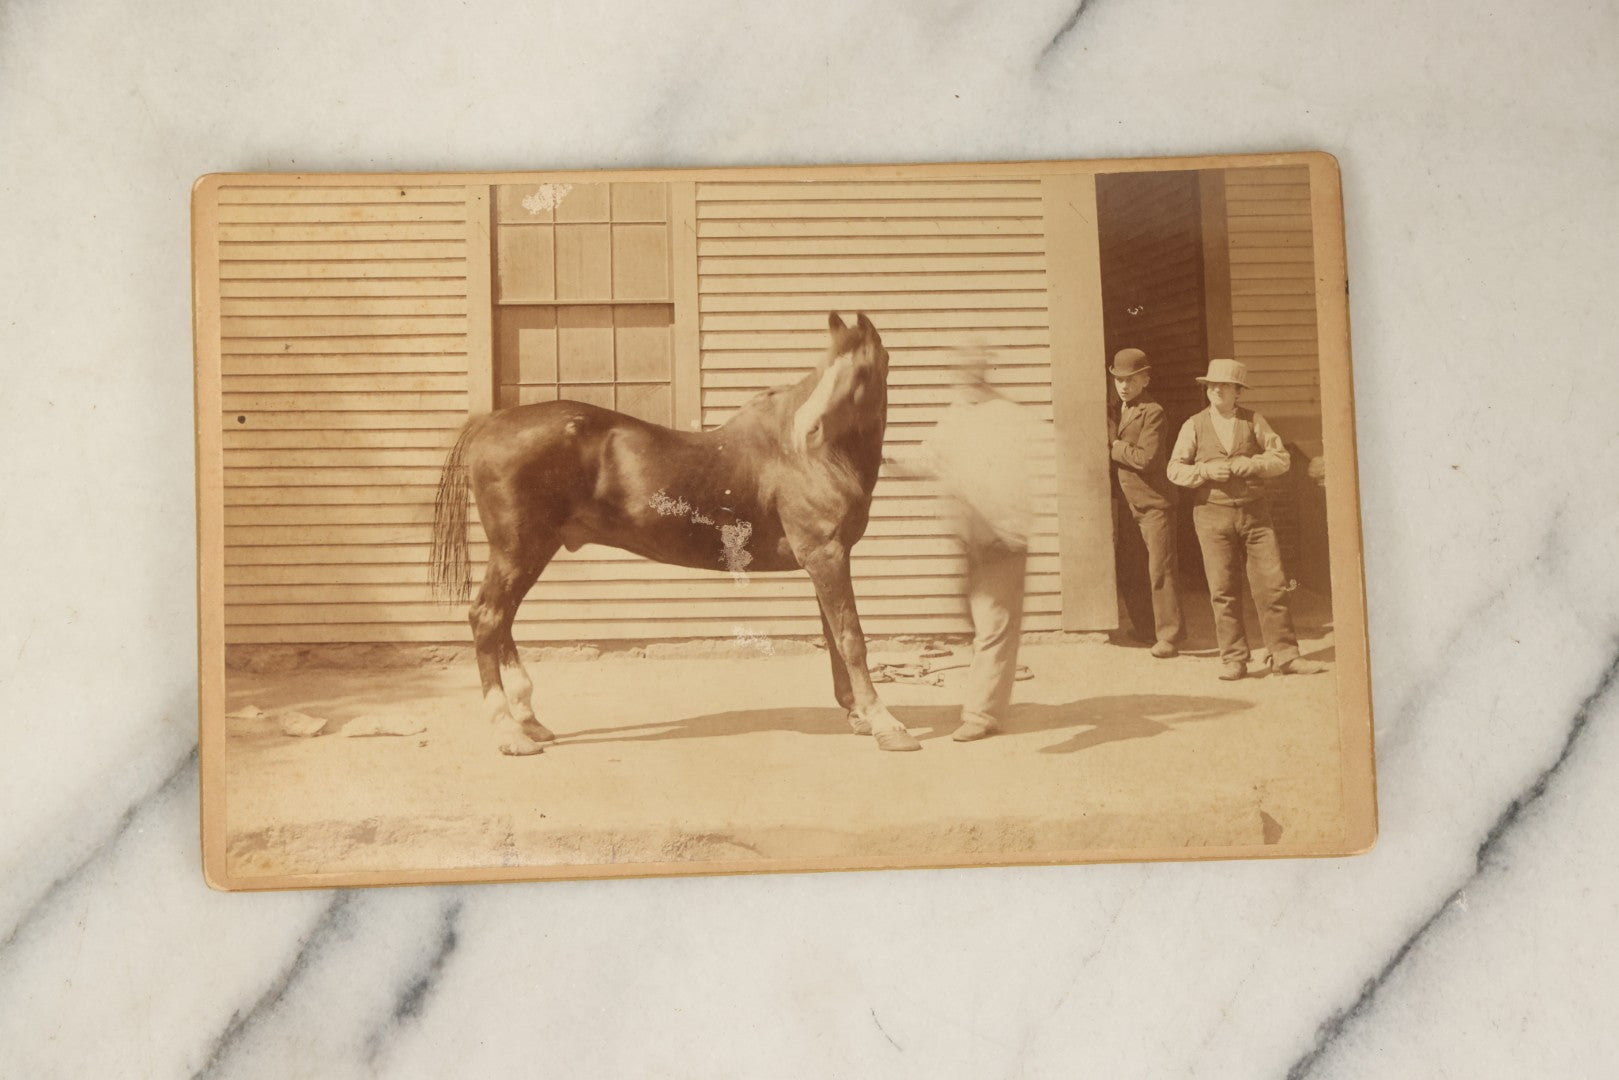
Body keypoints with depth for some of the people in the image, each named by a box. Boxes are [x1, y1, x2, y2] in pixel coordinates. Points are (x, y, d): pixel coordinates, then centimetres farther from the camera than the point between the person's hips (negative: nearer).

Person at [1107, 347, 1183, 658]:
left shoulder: (1152, 412, -12)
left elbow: (1145, 458, -21)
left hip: (1153, 503, -8)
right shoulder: (1116, 409, 13)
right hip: (1124, 502, 8)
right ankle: (1143, 629, 25)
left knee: (1160, 571, -5)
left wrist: (1112, 446, -13)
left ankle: (1167, 635, 0)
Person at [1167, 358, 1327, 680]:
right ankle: (1233, 659, 7)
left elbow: (1281, 458, 6)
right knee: (1223, 591, -1)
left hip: (1255, 512, 1)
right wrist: (1205, 471, -12)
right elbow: (1175, 469, 4)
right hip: (1213, 514, -1)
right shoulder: (1194, 425, 7)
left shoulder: (1254, 421, 8)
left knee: (1272, 585, -2)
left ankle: (1284, 655, 5)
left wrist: (1251, 464, -10)